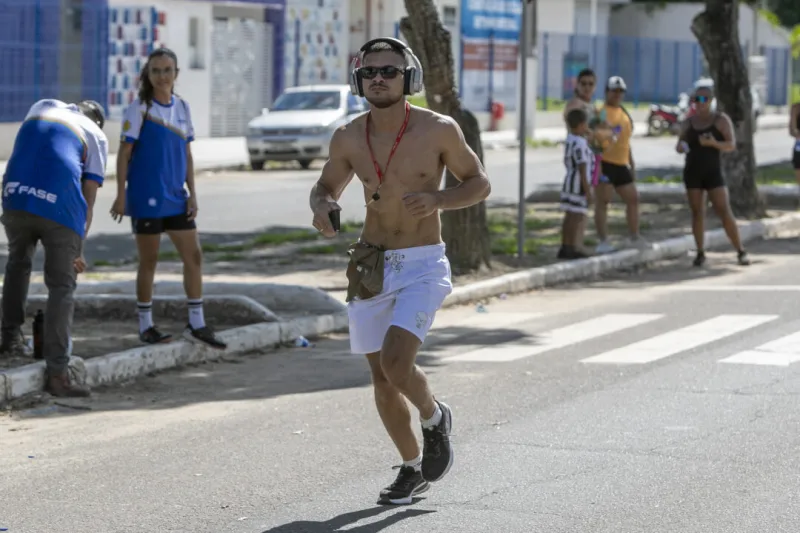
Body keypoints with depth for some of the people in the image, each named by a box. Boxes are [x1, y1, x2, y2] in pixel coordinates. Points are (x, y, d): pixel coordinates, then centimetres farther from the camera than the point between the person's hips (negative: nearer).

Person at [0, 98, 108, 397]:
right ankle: (56, 372, -2)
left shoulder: (41, 108, 26)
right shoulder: (96, 136, 17)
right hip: (60, 206, -3)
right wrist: (78, 250, 18)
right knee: (62, 286, 4)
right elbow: (89, 198, 13)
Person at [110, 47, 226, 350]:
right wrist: (121, 195, -12)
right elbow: (124, 154, -8)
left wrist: (192, 194, 6)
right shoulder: (139, 109, -8)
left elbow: (186, 154, 12)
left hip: (176, 197, 6)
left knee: (193, 256, 5)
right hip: (146, 198, -6)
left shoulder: (182, 108, 8)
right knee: (149, 260, 2)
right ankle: (145, 326, 13)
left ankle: (197, 324, 13)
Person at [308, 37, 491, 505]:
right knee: (382, 379, 9)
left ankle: (435, 417, 12)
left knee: (396, 364, -21)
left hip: (423, 267, -4)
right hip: (371, 268, 4)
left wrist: (437, 200, -19)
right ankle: (412, 469, 30)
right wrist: (322, 208, -12)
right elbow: (326, 188, 12)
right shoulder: (349, 139, -2)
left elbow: (480, 183, 0)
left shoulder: (439, 130, -10)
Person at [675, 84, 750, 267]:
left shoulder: (721, 119, -4)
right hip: (692, 172, 3)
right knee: (697, 213, 2)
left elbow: (731, 145, -11)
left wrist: (713, 143, -30)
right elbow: (680, 146, 9)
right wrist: (680, 147, -16)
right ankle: (700, 253, 11)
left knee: (724, 212, -9)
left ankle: (741, 252, -2)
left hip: (713, 172, -3)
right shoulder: (688, 122, 7)